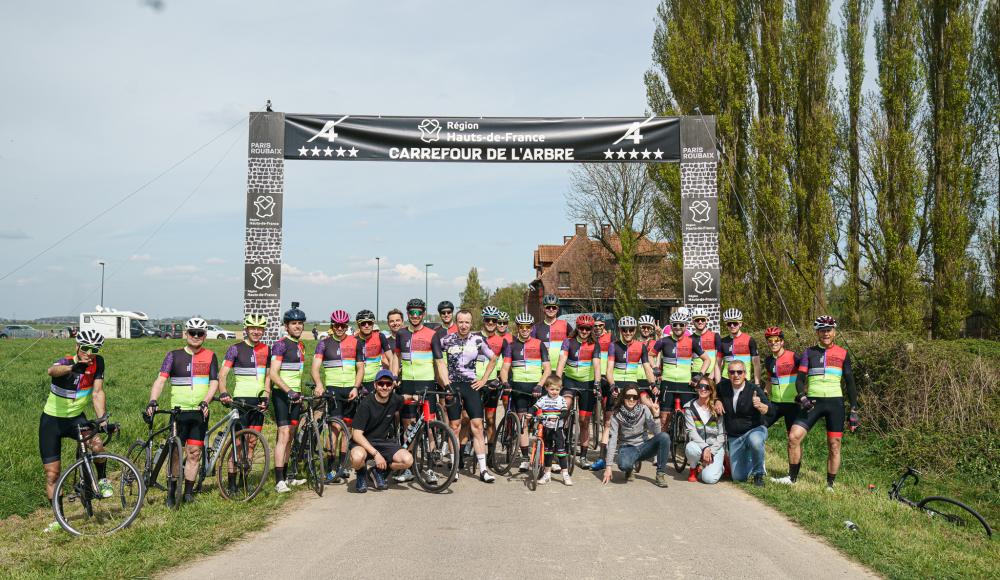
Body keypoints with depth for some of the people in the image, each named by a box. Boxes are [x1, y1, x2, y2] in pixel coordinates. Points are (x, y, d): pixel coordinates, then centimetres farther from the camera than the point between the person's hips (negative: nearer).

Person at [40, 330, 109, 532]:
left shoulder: (98, 363, -11)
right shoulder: (66, 362, -22)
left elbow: (97, 393, -11)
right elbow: (52, 371, -46)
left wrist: (102, 418, -24)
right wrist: (72, 368, -67)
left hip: (76, 418, 2)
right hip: (52, 420, -2)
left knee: (97, 444, -29)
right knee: (52, 473, 1)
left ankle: (103, 480, -3)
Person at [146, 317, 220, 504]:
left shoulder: (210, 357, 5)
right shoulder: (174, 355, 3)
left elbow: (214, 382, -1)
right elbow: (161, 379, -6)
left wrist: (205, 401, -17)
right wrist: (152, 401, -21)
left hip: (200, 412, 1)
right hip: (178, 411, -1)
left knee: (194, 453, 3)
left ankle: (188, 491, 13)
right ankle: (171, 492, 9)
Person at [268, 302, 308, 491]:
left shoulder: (300, 346, 15)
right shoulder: (281, 344, -11)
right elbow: (273, 373, -19)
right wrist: (288, 391, -28)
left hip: (295, 395, 8)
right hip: (281, 393, -8)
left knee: (290, 436, 12)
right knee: (284, 435, -13)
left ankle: (286, 476, 20)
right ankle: (279, 480, -13)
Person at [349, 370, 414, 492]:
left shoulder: (395, 400, -4)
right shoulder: (366, 404, -17)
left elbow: (404, 398, 25)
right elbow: (356, 434, -22)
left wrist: (413, 397, 6)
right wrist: (375, 454, -29)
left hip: (384, 442, 4)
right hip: (363, 442, -4)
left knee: (408, 460, -22)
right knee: (357, 457, -39)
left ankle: (379, 471, 7)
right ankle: (361, 474, 0)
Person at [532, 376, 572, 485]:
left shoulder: (561, 400, -2)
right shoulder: (543, 399, 2)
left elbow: (565, 412, -12)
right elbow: (534, 407, -6)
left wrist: (557, 416, -32)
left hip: (558, 428, -2)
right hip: (546, 428, 2)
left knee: (560, 450, -6)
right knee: (547, 451, 12)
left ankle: (565, 474, 0)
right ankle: (547, 474, 22)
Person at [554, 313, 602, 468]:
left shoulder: (594, 345, -3)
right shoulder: (568, 342, -4)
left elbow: (596, 364, -15)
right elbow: (562, 361, -14)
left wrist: (597, 383, -31)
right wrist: (557, 380, -28)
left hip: (587, 383, 1)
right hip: (570, 380, 0)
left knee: (584, 421, 5)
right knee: (564, 405, -31)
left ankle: (583, 456, 16)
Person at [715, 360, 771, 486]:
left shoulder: (755, 390, -17)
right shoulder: (723, 386, -6)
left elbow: (770, 411, -27)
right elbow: (714, 392, 18)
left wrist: (760, 406, -48)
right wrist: (717, 400, -3)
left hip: (754, 429, -3)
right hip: (733, 437, 4)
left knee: (755, 441, -42)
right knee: (739, 477, -1)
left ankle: (758, 474, -15)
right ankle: (747, 459, 34)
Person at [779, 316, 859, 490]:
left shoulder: (842, 354, 7)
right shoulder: (809, 353, 7)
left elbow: (850, 383, 9)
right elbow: (800, 379, 2)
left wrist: (854, 410, 5)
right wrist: (802, 397, -16)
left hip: (835, 403, 0)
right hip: (812, 402, 0)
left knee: (834, 446, 2)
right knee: (793, 437, -12)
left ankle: (830, 485, 17)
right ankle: (792, 477, 3)